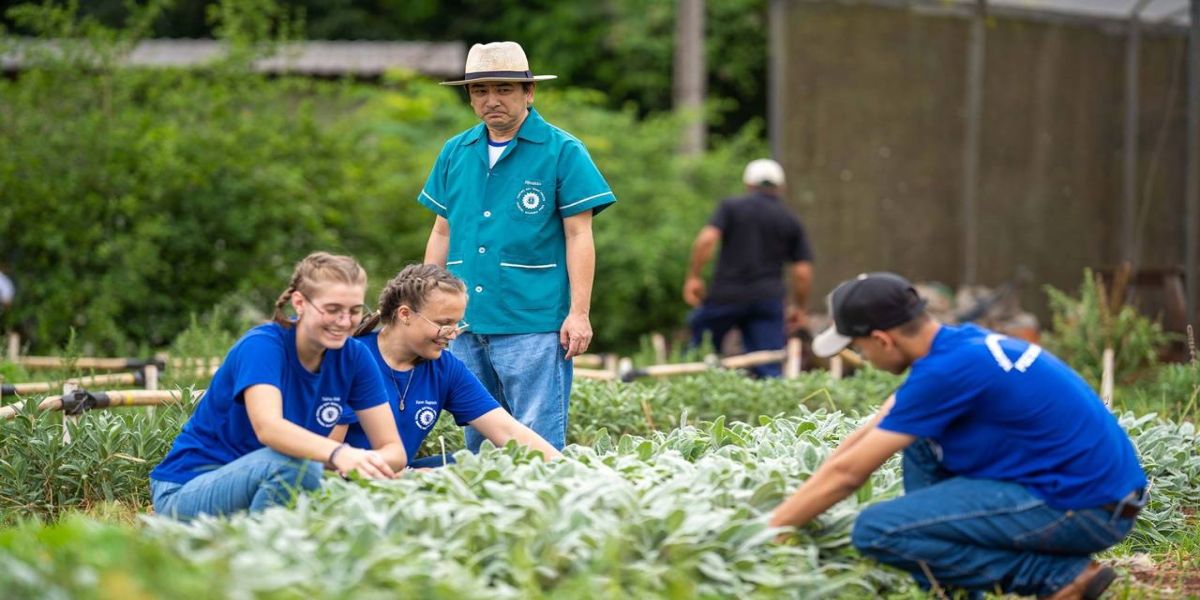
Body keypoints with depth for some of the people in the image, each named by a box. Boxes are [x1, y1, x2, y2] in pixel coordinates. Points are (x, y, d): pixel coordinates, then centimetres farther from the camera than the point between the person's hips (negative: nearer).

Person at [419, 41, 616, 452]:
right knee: (477, 443, 11)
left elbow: (578, 236, -4)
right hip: (466, 324, 5)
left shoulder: (562, 152, -3)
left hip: (533, 325, -5)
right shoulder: (455, 153, 12)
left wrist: (579, 313, -10)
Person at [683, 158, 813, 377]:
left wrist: (693, 276, -4)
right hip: (768, 299, 2)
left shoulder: (731, 207, 5)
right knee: (769, 371, -2)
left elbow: (707, 238, -11)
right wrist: (799, 307, 18)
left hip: (726, 294, -2)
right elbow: (803, 272, 6)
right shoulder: (791, 221, 11)